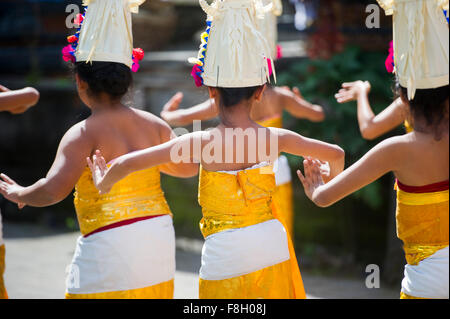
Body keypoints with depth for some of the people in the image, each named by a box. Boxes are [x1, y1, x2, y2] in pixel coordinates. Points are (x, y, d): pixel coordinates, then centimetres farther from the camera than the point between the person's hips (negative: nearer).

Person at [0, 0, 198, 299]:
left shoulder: (84, 134, -12)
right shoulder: (153, 124, 5)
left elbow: (53, 190, -23)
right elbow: (189, 167, 14)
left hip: (110, 249, -6)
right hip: (160, 241, 6)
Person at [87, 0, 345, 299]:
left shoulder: (203, 142, -16)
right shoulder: (274, 138, -7)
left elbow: (127, 163, -20)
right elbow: (336, 154, 6)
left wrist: (103, 184, 1)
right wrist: (329, 182, 28)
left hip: (225, 258, -3)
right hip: (272, 252, 3)